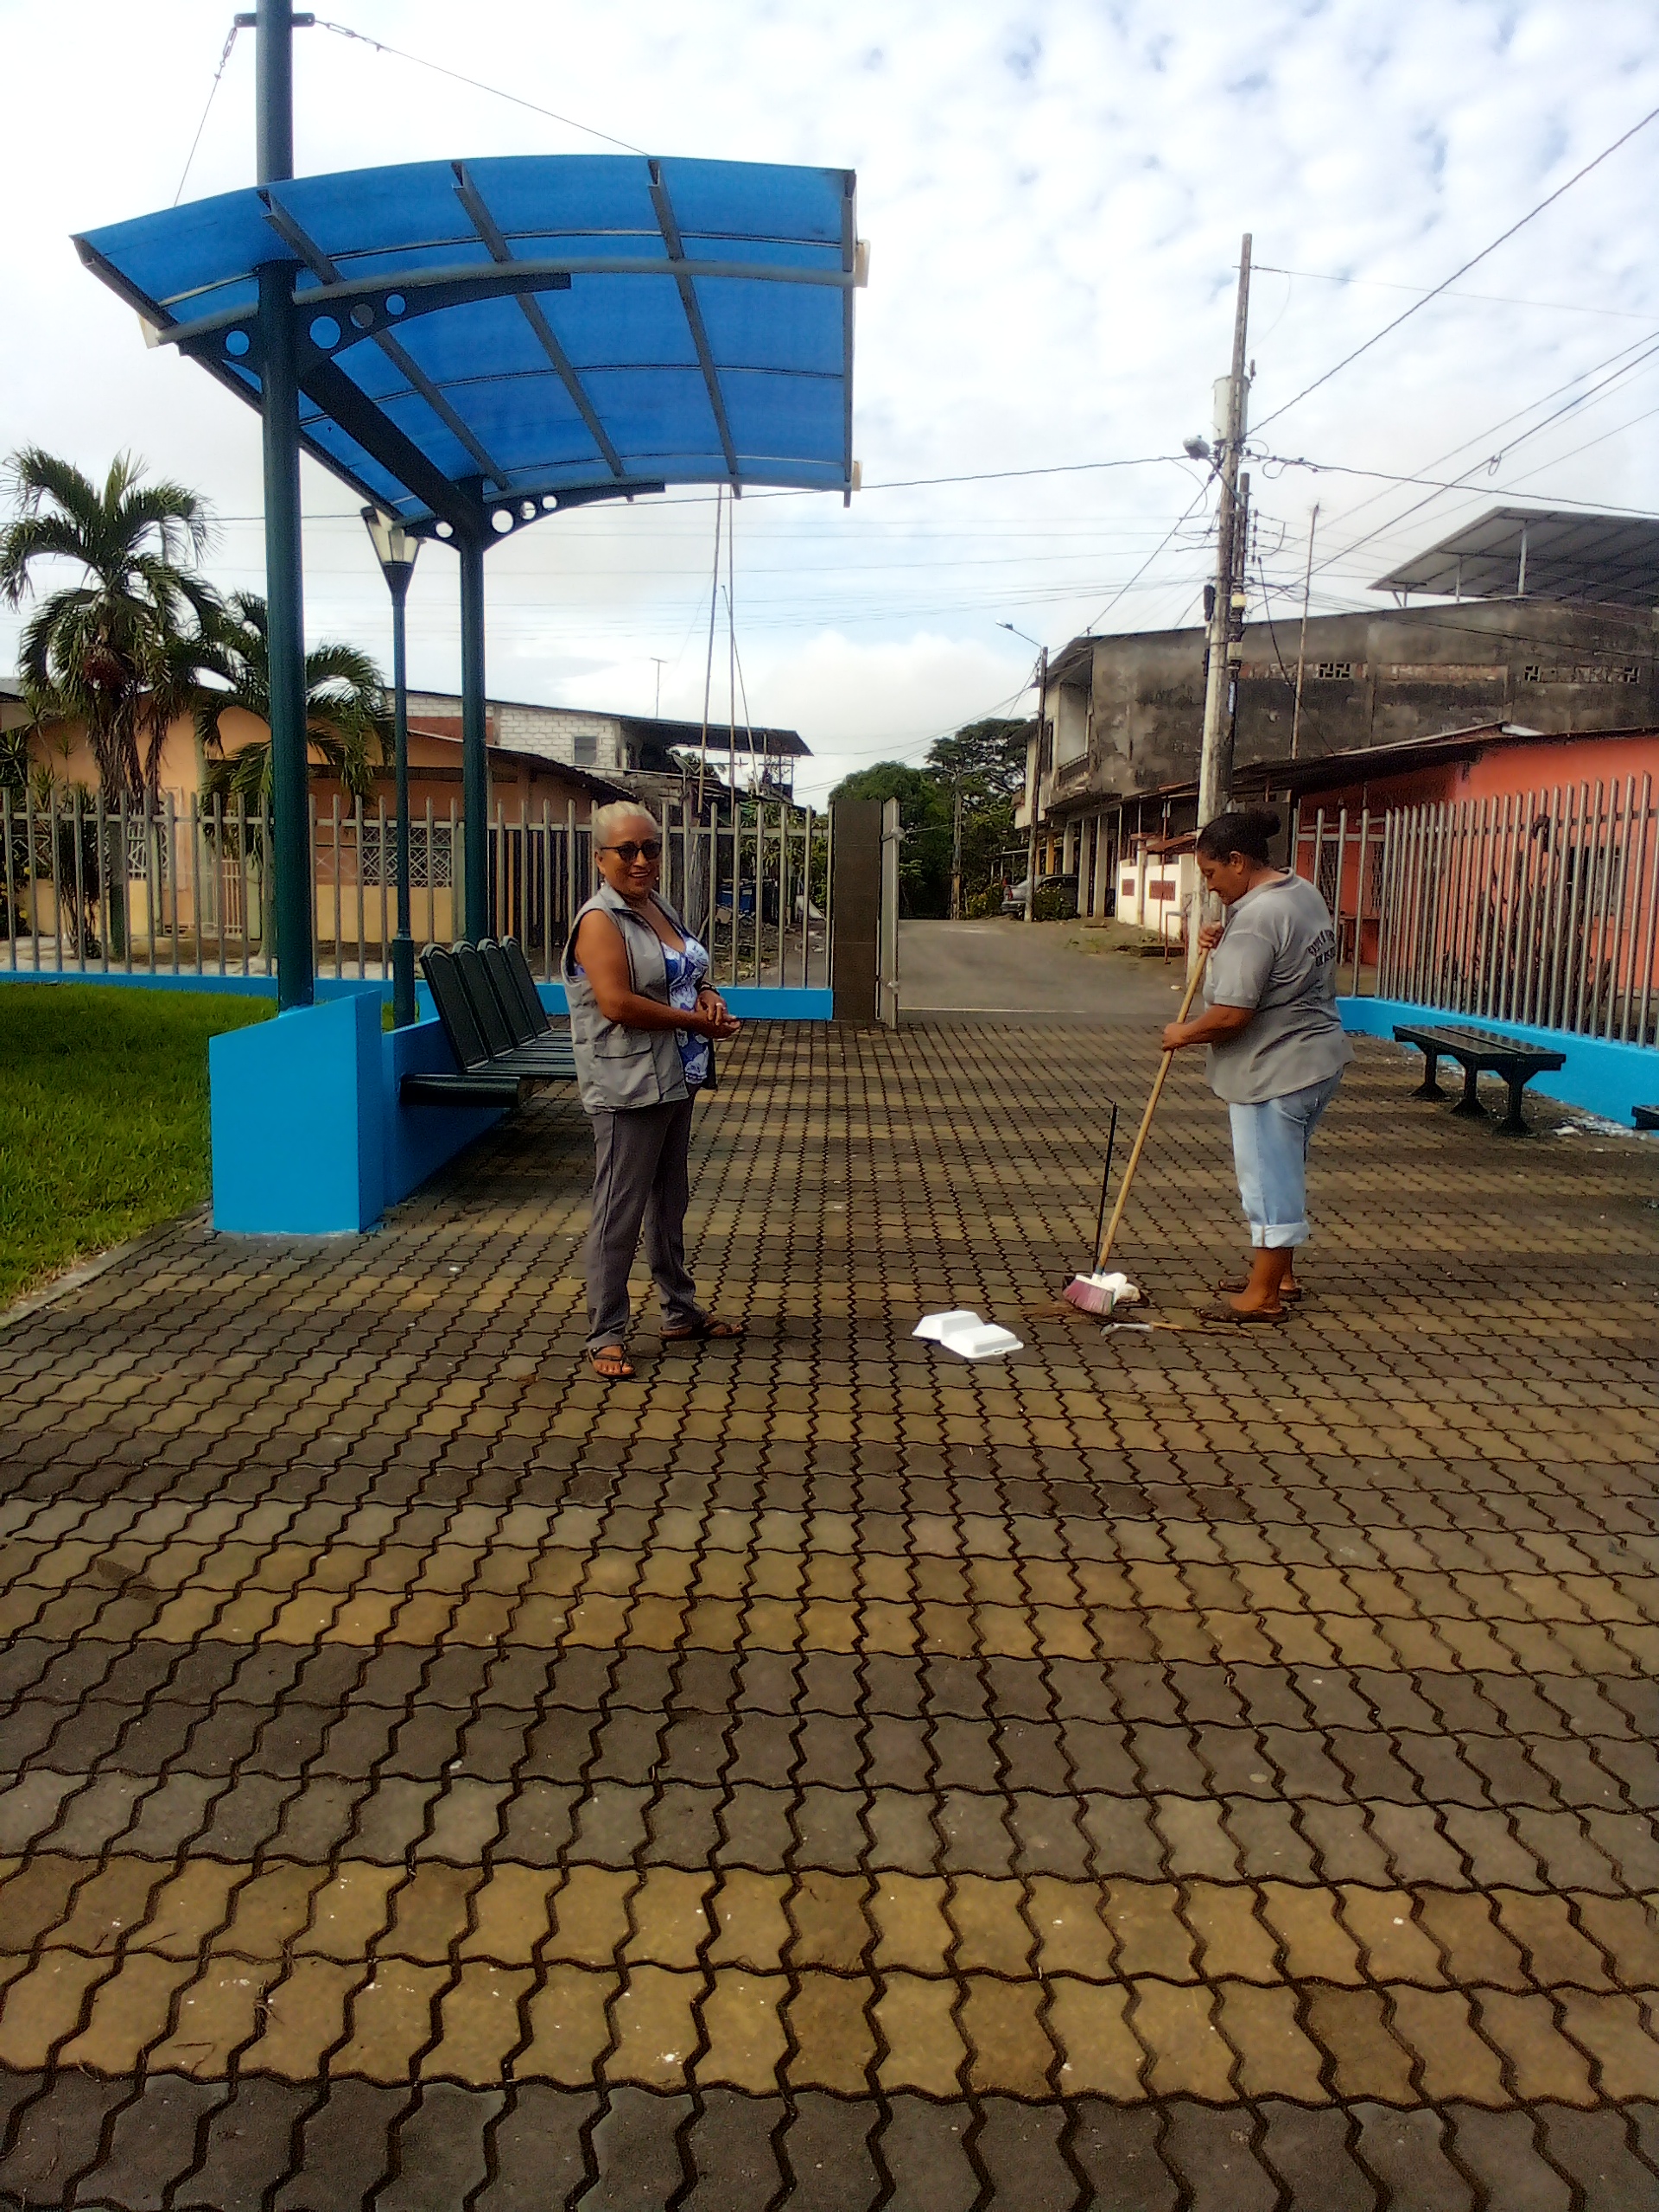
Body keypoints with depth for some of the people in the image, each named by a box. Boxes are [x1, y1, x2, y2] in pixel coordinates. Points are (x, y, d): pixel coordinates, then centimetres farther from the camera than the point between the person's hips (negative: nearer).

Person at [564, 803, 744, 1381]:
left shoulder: (659, 906, 11)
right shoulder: (600, 919, -15)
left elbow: (685, 976, 24)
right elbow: (618, 1004, -25)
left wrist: (707, 994, 1)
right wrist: (700, 1022, -18)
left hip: (674, 1082, 9)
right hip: (629, 1088, -9)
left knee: (670, 1203, 19)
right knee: (619, 1213, -2)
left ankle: (681, 1314, 33)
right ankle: (606, 1335, 8)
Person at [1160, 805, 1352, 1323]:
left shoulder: (1255, 919, -24)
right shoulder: (1302, 890, 7)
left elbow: (1231, 1015, -27)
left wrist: (1184, 1034, -9)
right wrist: (1224, 941, 6)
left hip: (1275, 1072, -10)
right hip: (1315, 1059, 10)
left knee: (1268, 1177, 0)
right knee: (1282, 1172, 20)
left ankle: (1263, 1296, 10)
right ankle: (1279, 1274, 33)